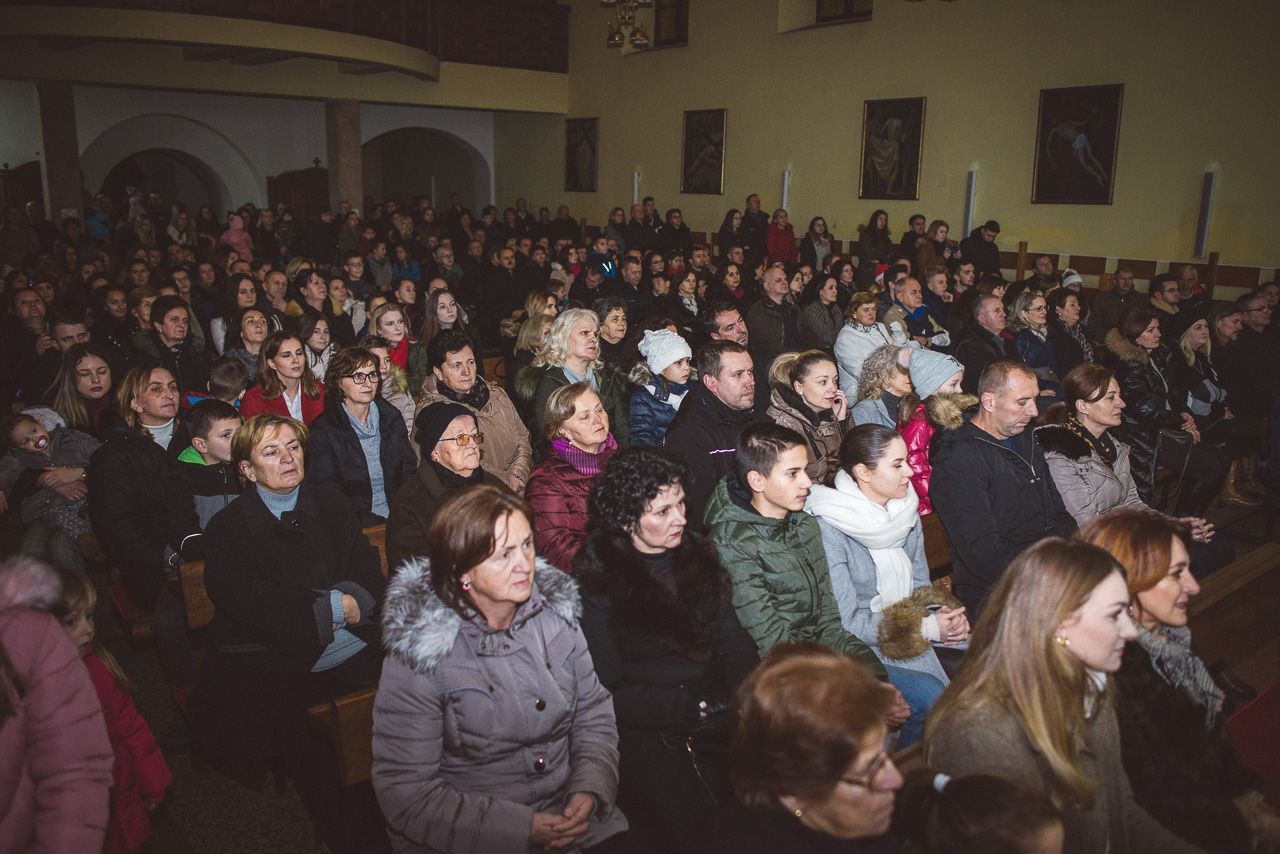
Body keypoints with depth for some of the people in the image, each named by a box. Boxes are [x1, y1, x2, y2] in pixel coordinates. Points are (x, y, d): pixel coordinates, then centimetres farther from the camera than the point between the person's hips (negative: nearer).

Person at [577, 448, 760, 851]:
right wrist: (698, 707, -15)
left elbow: (732, 639, 8)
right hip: (645, 732, -4)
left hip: (712, 711, 5)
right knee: (692, 819, -24)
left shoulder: (697, 553, 8)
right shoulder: (595, 580, -8)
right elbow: (610, 693, -9)